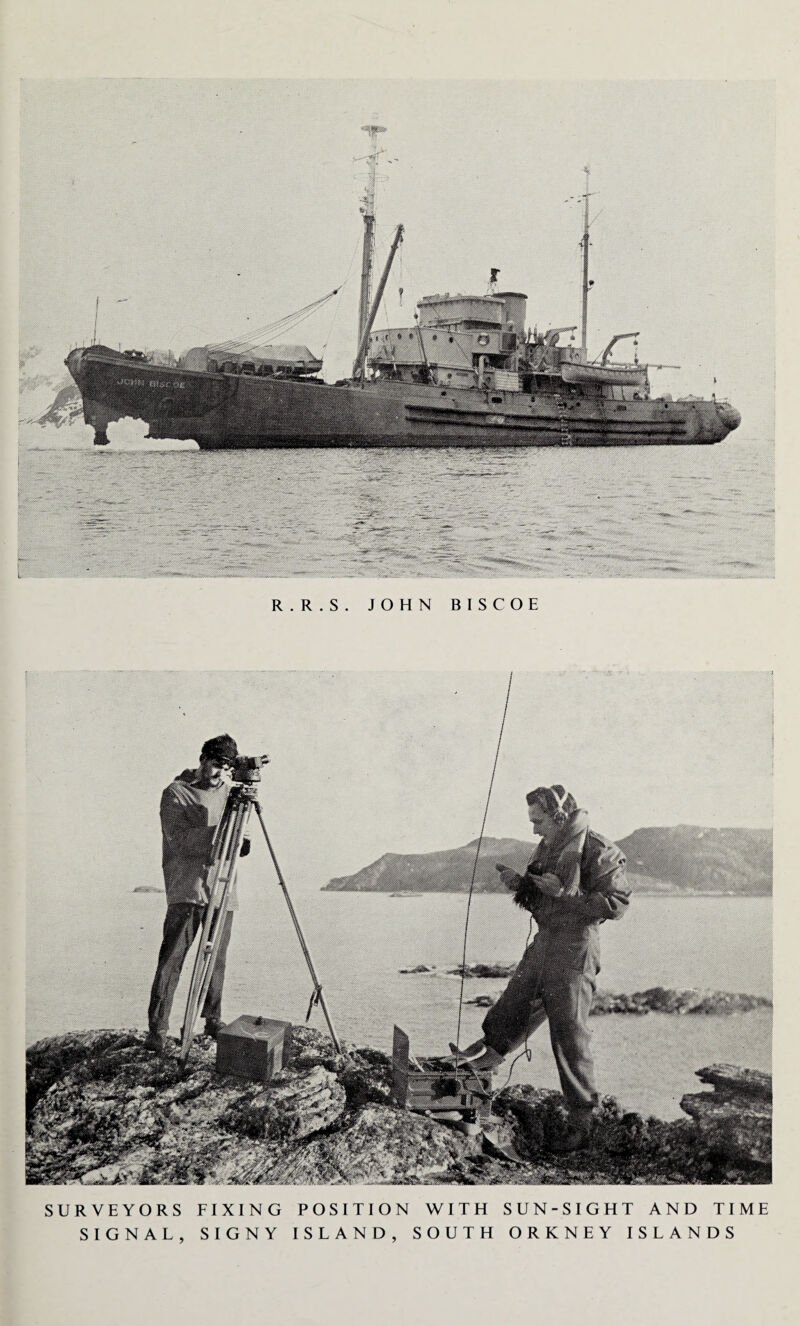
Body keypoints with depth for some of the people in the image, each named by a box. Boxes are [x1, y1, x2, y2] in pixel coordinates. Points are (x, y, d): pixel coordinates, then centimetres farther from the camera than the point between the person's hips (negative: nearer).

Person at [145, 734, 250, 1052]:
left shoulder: (228, 792, 15)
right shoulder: (175, 793, -1)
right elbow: (178, 840, -13)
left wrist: (239, 842, -6)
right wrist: (219, 833, -21)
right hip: (186, 889, -5)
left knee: (217, 959, 9)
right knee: (172, 957, -10)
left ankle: (213, 1021, 21)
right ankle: (157, 1028, -9)